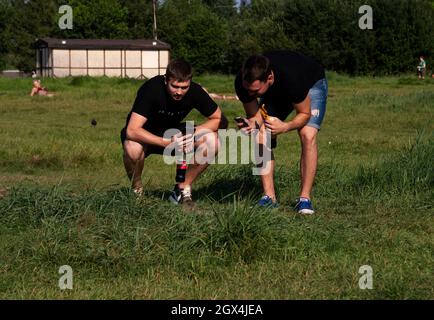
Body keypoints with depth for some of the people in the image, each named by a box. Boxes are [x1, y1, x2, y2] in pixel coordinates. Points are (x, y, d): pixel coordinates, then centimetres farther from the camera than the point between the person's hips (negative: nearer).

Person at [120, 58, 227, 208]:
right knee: (133, 149, -39)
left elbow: (219, 119, -9)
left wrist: (193, 132, -26)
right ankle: (137, 190, -7)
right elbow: (132, 130, -38)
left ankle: (183, 189, -4)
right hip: (145, 136, -4)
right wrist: (167, 143, -46)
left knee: (212, 141, -21)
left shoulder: (195, 91, -19)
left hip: (173, 132, 4)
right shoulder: (152, 88, -31)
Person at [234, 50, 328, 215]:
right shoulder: (242, 82, -32)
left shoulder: (292, 78, -44)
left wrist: (285, 127, -45)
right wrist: (252, 124, -41)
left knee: (308, 136, -24)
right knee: (262, 138, -13)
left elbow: (305, 113, -27)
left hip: (311, 82, -4)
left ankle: (304, 198, -17)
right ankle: (269, 197, -6)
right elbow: (254, 115, -17)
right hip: (276, 93, 4)